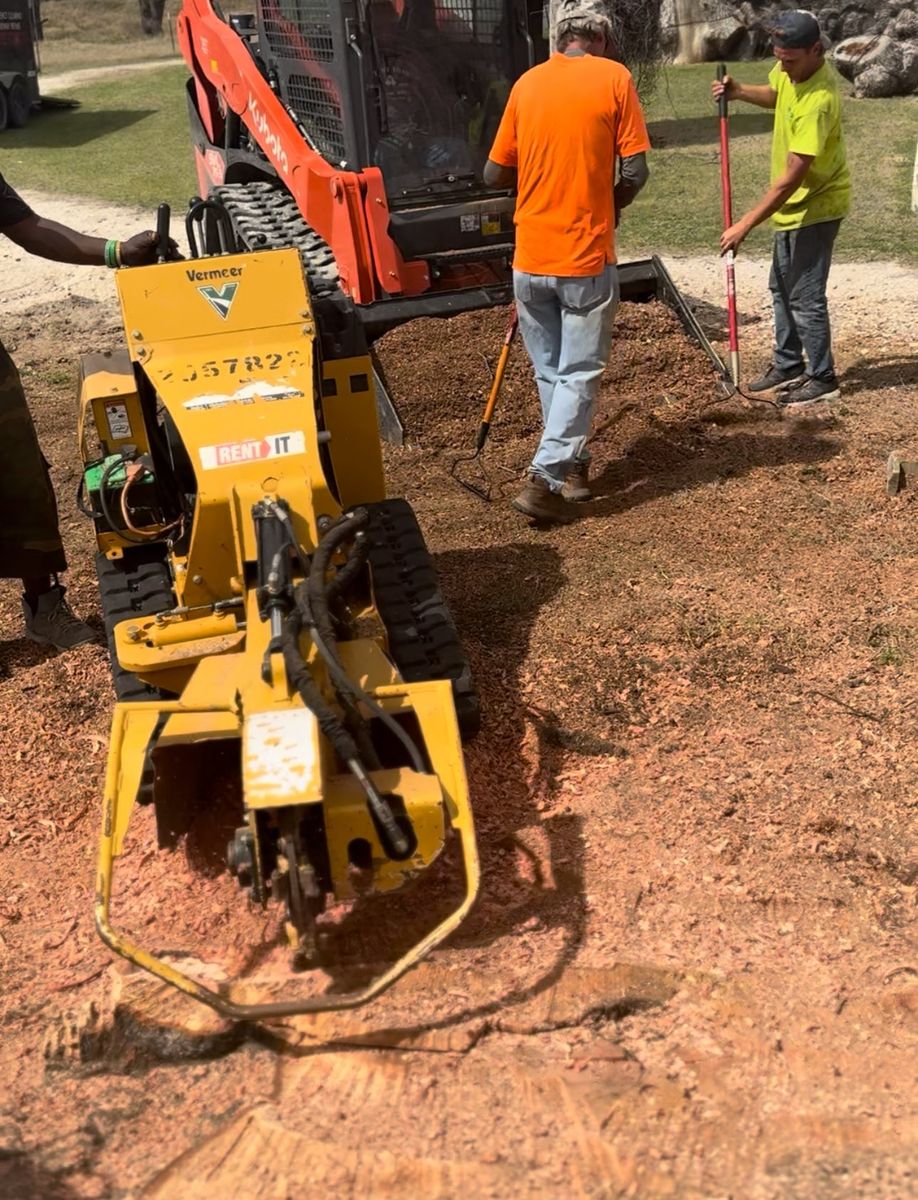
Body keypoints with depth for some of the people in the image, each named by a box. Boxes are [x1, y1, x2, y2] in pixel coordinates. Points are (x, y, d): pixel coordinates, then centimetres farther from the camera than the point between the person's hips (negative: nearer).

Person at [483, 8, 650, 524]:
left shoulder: (527, 82, 6)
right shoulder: (615, 78, -3)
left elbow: (495, 174, 7)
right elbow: (635, 172, -7)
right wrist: (612, 206, 13)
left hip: (530, 257, 4)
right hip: (586, 255, -4)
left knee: (550, 371, 17)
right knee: (579, 374, 4)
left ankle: (572, 464, 29)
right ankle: (545, 479, -5)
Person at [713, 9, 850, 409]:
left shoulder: (818, 100, -31)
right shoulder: (790, 68, -5)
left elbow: (792, 177, -32)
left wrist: (744, 225, -31)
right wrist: (740, 92, 0)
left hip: (815, 206, -10)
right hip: (794, 204, 10)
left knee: (806, 297, -5)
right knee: (781, 288, 18)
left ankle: (822, 379, 9)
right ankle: (788, 366, 31)